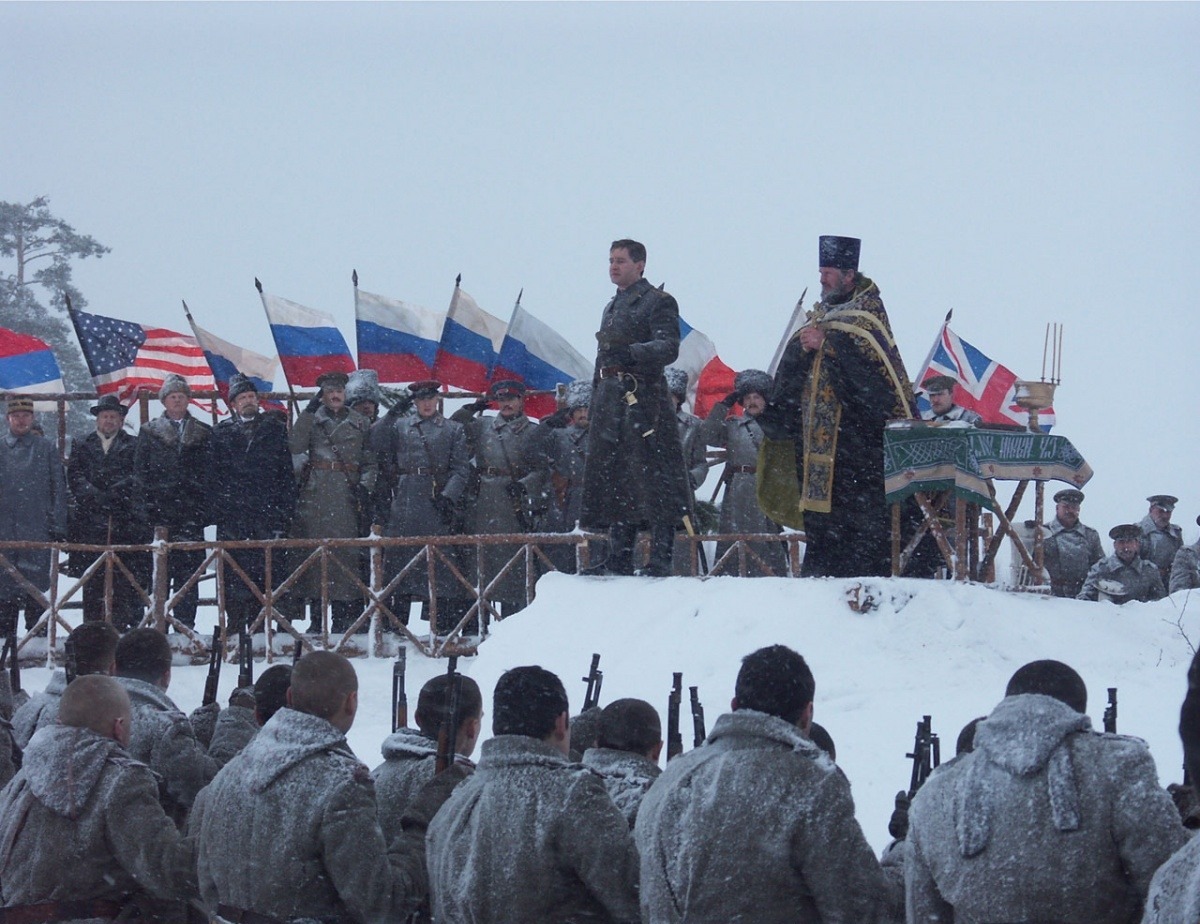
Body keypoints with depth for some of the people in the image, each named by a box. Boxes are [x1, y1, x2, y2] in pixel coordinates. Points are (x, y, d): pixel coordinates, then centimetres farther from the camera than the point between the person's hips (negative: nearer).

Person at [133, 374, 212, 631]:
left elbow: (210, 473, 9)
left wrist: (204, 506, -1)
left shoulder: (203, 434, 13)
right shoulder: (149, 432, 12)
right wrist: (149, 502, -3)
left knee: (188, 569, -3)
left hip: (191, 513, 0)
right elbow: (140, 472, 8)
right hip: (159, 513, 0)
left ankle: (185, 623, -1)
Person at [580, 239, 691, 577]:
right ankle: (619, 559, 10)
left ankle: (660, 559, -11)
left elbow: (669, 347, -16)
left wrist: (631, 353, -33)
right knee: (614, 481, 7)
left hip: (643, 400, -8)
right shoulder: (612, 307, 24)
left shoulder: (658, 302, -2)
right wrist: (597, 404, 20)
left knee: (653, 480, -10)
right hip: (611, 402, 8)